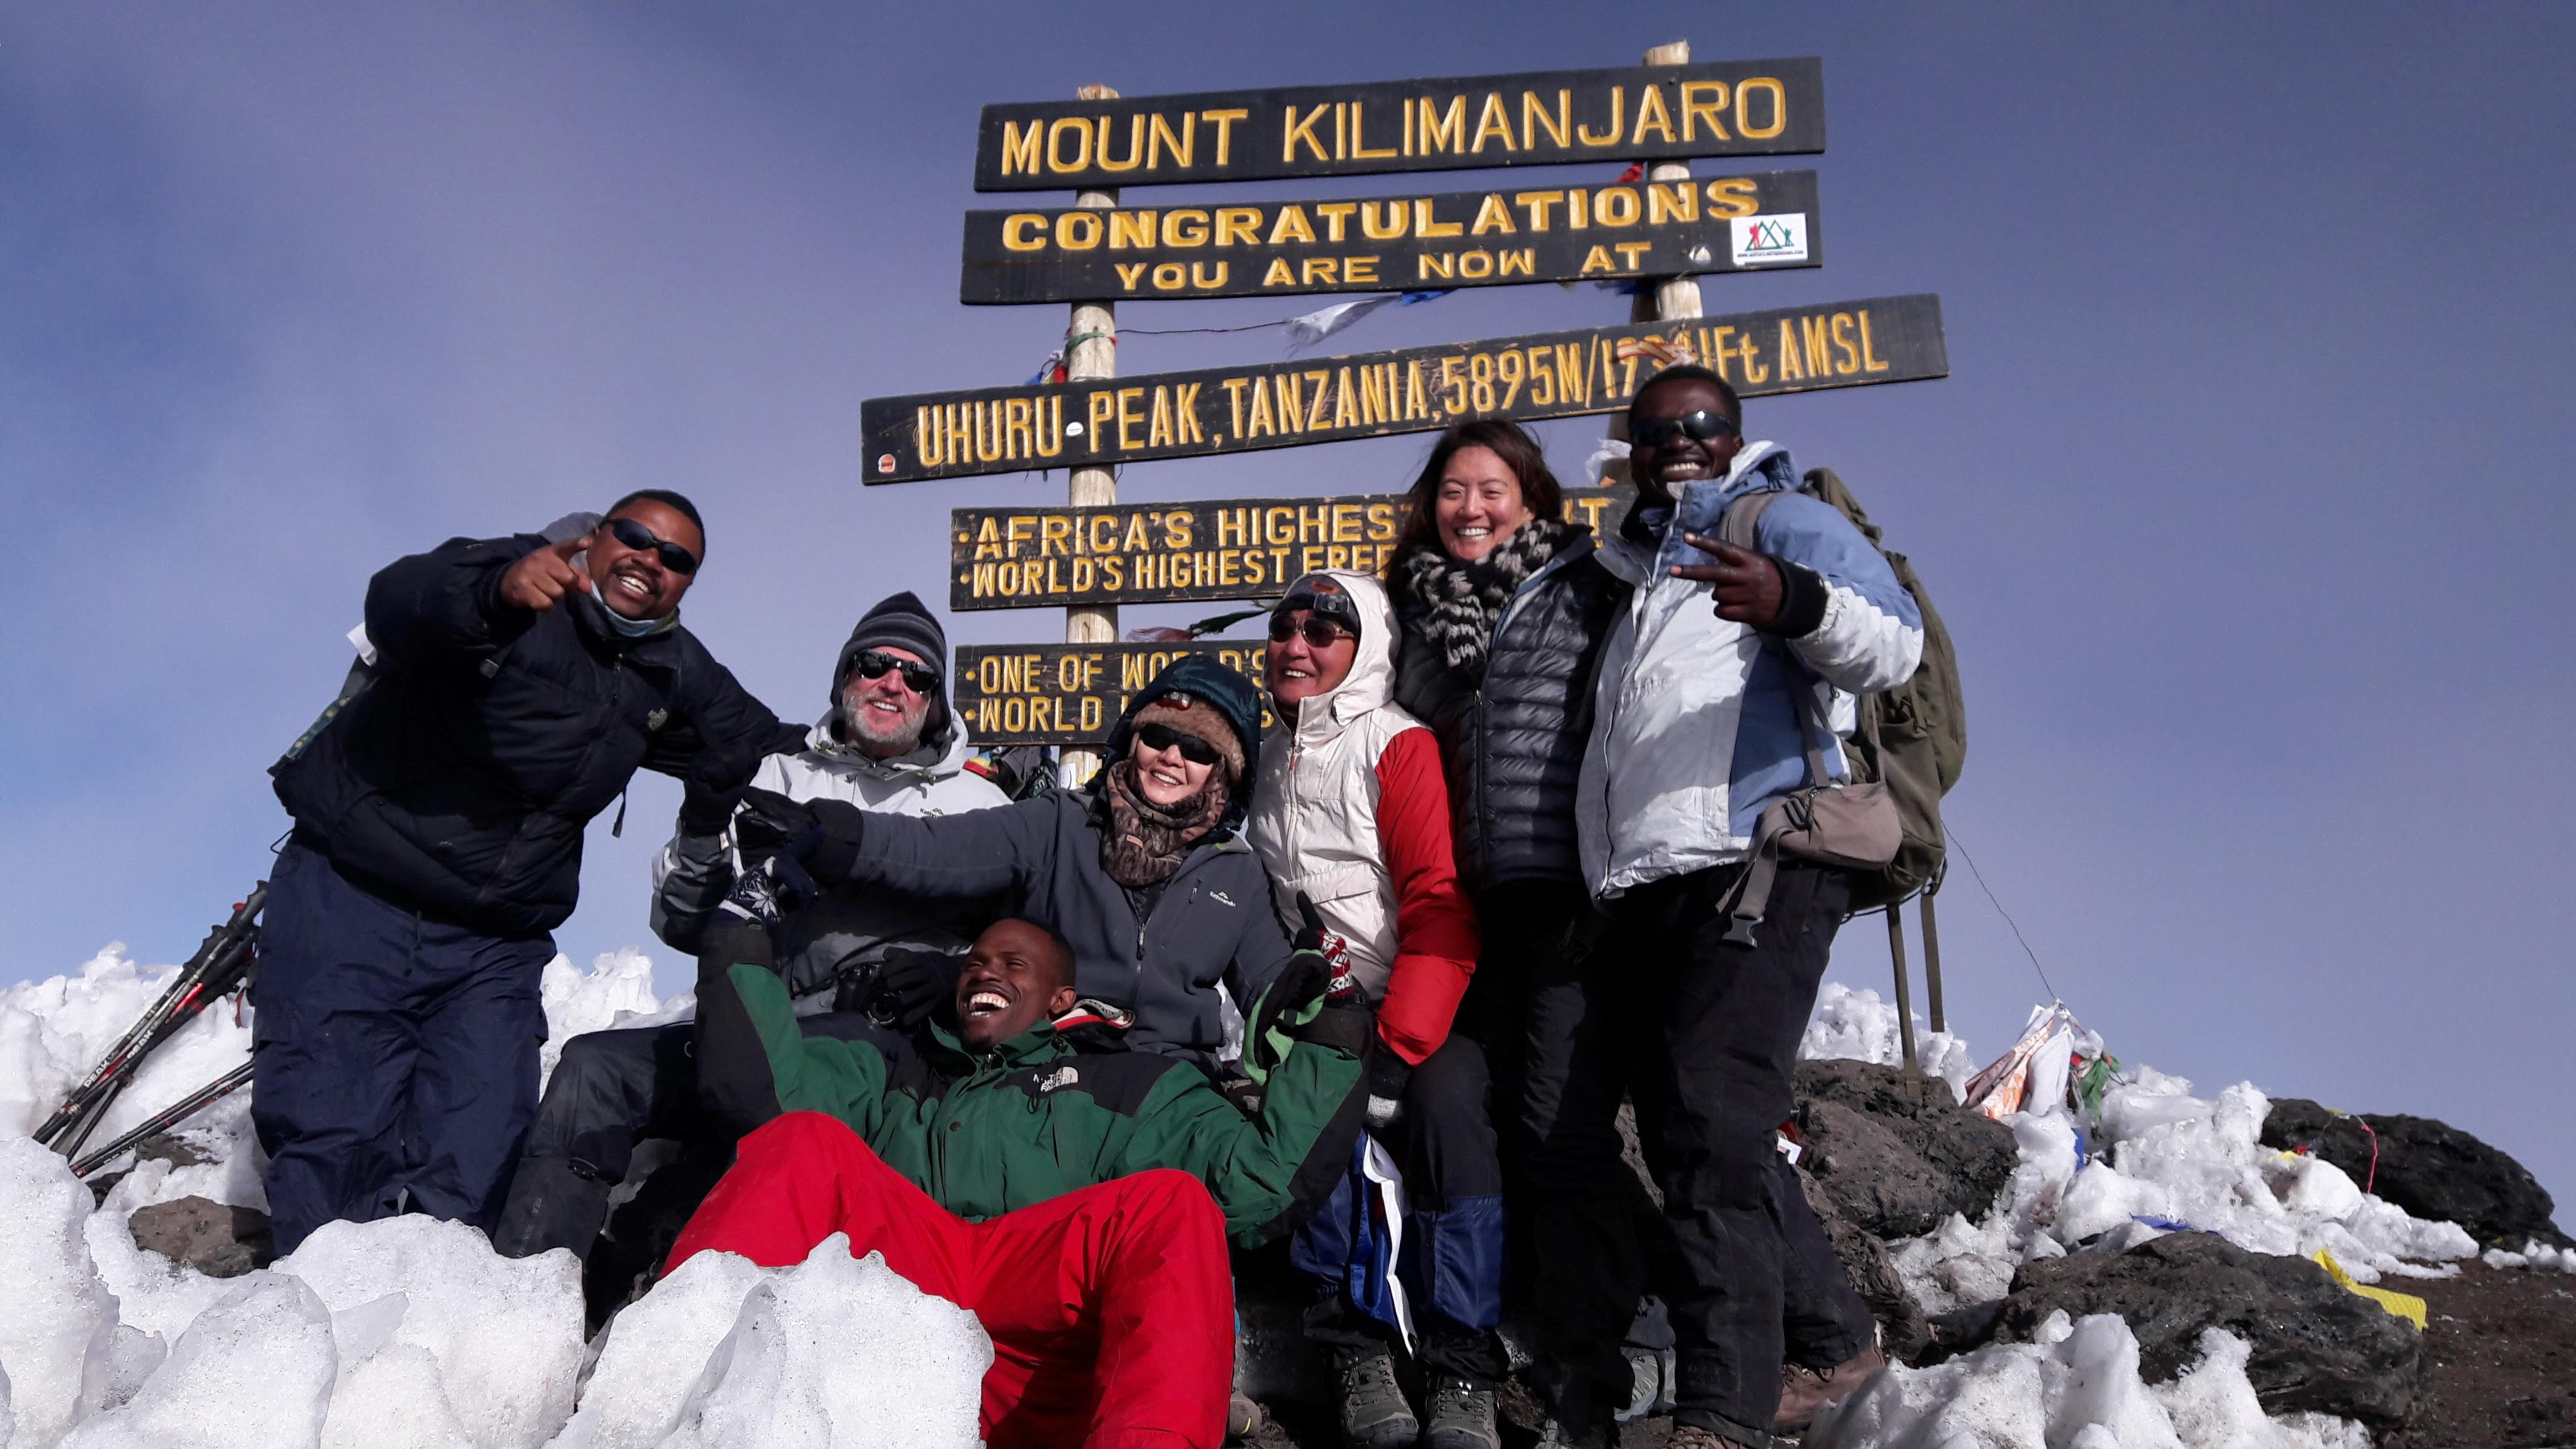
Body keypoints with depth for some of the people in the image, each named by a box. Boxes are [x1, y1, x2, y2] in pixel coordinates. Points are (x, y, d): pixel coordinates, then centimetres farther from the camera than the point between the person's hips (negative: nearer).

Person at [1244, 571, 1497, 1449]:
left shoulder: (1399, 748, -4)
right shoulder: (1265, 759, 13)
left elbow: (1443, 910, -13)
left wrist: (1399, 1045, -22)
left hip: (1417, 1013, -3)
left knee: (1449, 1097, -32)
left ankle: (1463, 1371, -24)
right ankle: (1359, 1344, -20)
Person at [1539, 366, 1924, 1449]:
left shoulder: (1782, 522, 7)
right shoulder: (1633, 571, 29)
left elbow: (1892, 642, -12)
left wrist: (1795, 603, -33)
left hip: (1756, 869, -8)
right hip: (1639, 892, 8)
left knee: (1708, 1129, -18)